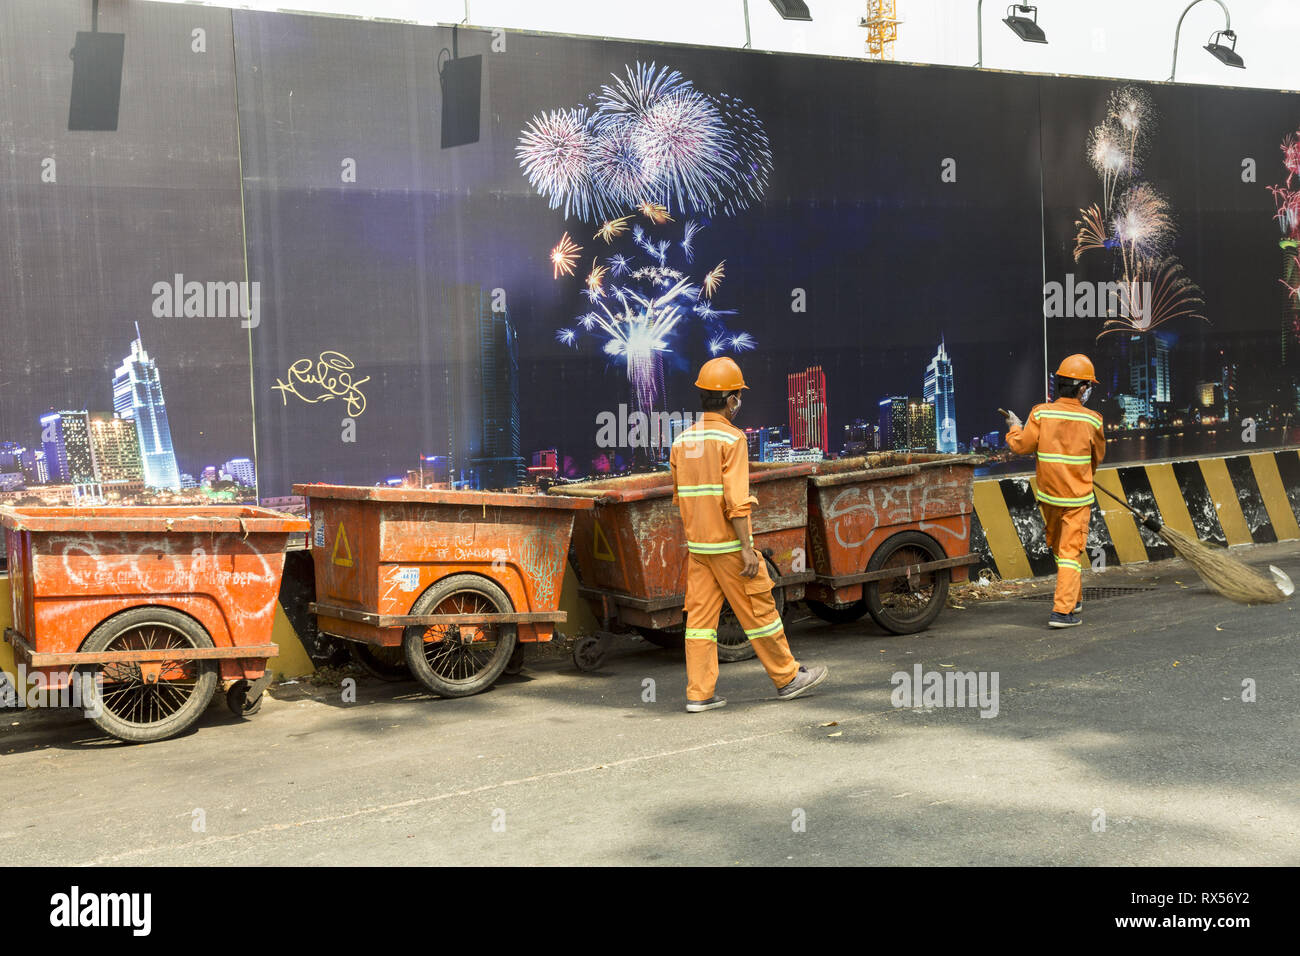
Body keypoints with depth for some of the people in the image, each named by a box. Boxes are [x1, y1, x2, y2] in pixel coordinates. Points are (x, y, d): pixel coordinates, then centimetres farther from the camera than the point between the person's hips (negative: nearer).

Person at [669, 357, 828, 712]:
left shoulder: (682, 442, 8)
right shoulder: (732, 438, -14)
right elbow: (737, 499, -20)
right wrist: (748, 548, -18)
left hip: (698, 545, 7)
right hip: (729, 544, -7)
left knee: (701, 615, 6)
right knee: (758, 611, 5)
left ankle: (699, 693, 5)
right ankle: (787, 678, 18)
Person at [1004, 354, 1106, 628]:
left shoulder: (1041, 413, -10)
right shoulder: (1091, 420, -8)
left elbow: (1021, 446, -7)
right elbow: (1098, 456, 7)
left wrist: (1014, 428, 14)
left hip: (1048, 495, 2)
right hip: (1078, 497, -2)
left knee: (1058, 547, 20)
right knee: (1070, 552, 1)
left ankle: (1073, 600, 31)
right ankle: (1063, 611, -6)